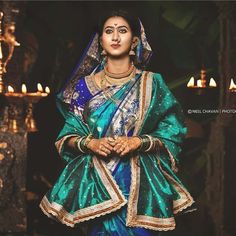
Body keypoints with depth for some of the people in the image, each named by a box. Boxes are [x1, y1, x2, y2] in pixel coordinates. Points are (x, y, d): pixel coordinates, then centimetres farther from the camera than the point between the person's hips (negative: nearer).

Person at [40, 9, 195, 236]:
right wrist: (90, 144, -12)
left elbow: (171, 134, 1)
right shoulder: (85, 85, 6)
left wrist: (137, 142, -14)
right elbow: (67, 137, 8)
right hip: (96, 179, 1)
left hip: (139, 181, 0)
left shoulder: (151, 83, 4)